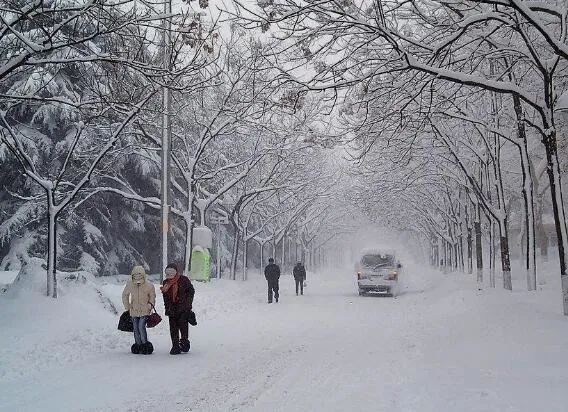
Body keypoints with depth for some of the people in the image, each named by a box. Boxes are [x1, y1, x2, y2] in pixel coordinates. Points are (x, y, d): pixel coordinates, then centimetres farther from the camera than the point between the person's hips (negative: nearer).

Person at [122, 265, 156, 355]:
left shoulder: (149, 285, -13)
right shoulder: (129, 284, -7)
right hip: (134, 310, 3)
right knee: (136, 329, 6)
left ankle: (145, 345, 0)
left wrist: (151, 304, -6)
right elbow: (125, 295, 10)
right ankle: (138, 345, 19)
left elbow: (152, 296, 6)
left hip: (145, 311, -3)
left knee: (141, 327, -15)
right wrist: (127, 307, 9)